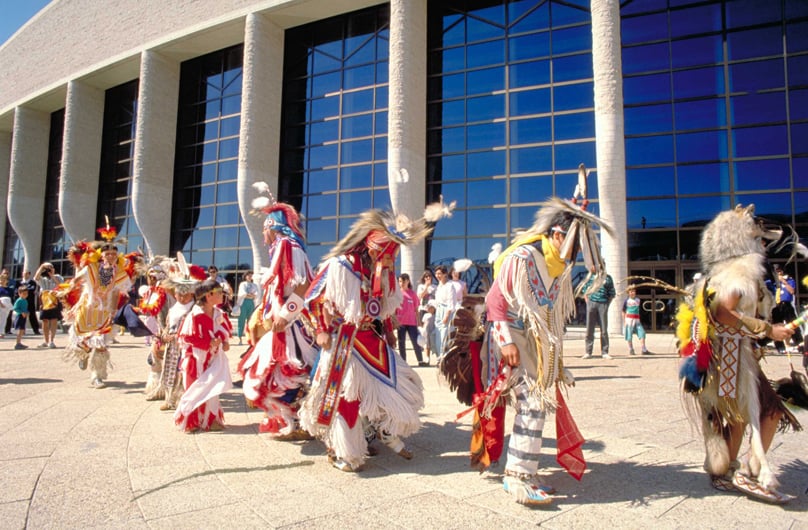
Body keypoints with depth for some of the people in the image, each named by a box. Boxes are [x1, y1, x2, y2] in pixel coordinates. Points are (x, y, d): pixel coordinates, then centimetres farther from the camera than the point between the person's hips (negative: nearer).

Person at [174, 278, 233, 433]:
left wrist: (224, 342, -6)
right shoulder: (195, 315, -21)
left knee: (211, 389, 11)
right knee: (196, 391, 4)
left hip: (213, 358, 6)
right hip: (197, 359, -6)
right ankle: (189, 421, 21)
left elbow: (225, 330, 14)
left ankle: (211, 420, 24)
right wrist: (209, 343, -24)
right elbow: (186, 337, -20)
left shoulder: (218, 313, 0)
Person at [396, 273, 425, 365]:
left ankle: (420, 361, 9)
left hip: (412, 322, 0)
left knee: (416, 341, 0)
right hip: (401, 322, 0)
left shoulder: (413, 294, 2)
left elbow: (416, 309, 7)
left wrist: (418, 322, 6)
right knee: (401, 343, 6)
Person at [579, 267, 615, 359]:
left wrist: (607, 303, 1)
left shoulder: (607, 278, 8)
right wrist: (587, 300, 2)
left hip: (603, 304, 0)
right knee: (589, 329, 0)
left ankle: (604, 352, 7)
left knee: (604, 329, 1)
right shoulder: (591, 276, 10)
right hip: (591, 303, 0)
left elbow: (612, 293, 11)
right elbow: (584, 289, 13)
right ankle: (588, 352, 3)